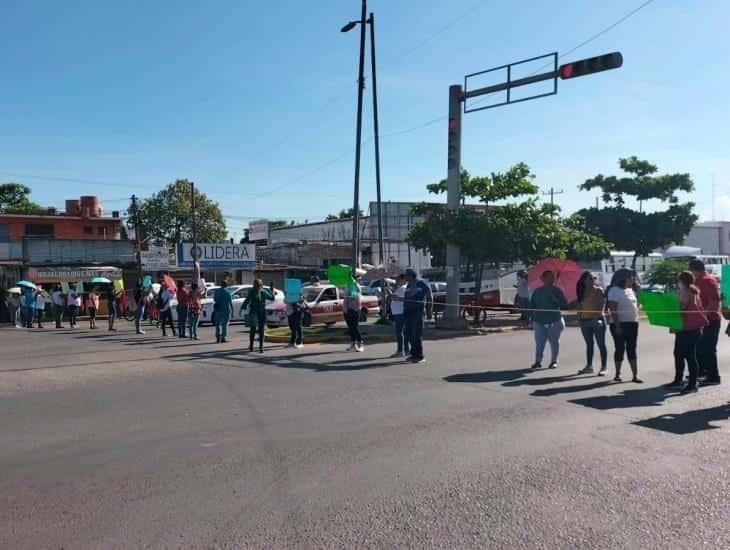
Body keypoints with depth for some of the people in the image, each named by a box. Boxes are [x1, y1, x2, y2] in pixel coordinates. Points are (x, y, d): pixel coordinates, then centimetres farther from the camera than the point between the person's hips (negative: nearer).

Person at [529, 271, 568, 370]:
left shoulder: (556, 291, 6)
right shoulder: (537, 291, 10)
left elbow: (564, 304, 1)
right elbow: (532, 305, 15)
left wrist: (555, 299, -15)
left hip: (554, 321, -1)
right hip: (539, 321, 1)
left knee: (554, 342, 4)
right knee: (539, 343, -1)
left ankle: (554, 361, 14)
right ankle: (538, 361, 5)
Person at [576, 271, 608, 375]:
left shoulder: (598, 290, -3)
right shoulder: (582, 292, 11)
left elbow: (602, 305, -11)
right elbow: (580, 306, 13)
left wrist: (597, 317, -20)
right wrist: (579, 318, 5)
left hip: (597, 320, -5)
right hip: (585, 320, 5)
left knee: (601, 344, -1)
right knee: (589, 344, 12)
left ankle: (603, 367, 2)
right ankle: (589, 366, 18)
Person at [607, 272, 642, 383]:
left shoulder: (631, 290, 14)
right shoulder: (615, 290, -10)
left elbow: (636, 304, 23)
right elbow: (613, 309, -16)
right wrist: (617, 325, -22)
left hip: (632, 324, 7)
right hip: (620, 324, -7)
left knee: (632, 350, 7)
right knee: (620, 349, 2)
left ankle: (635, 375, 9)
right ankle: (617, 374, 14)